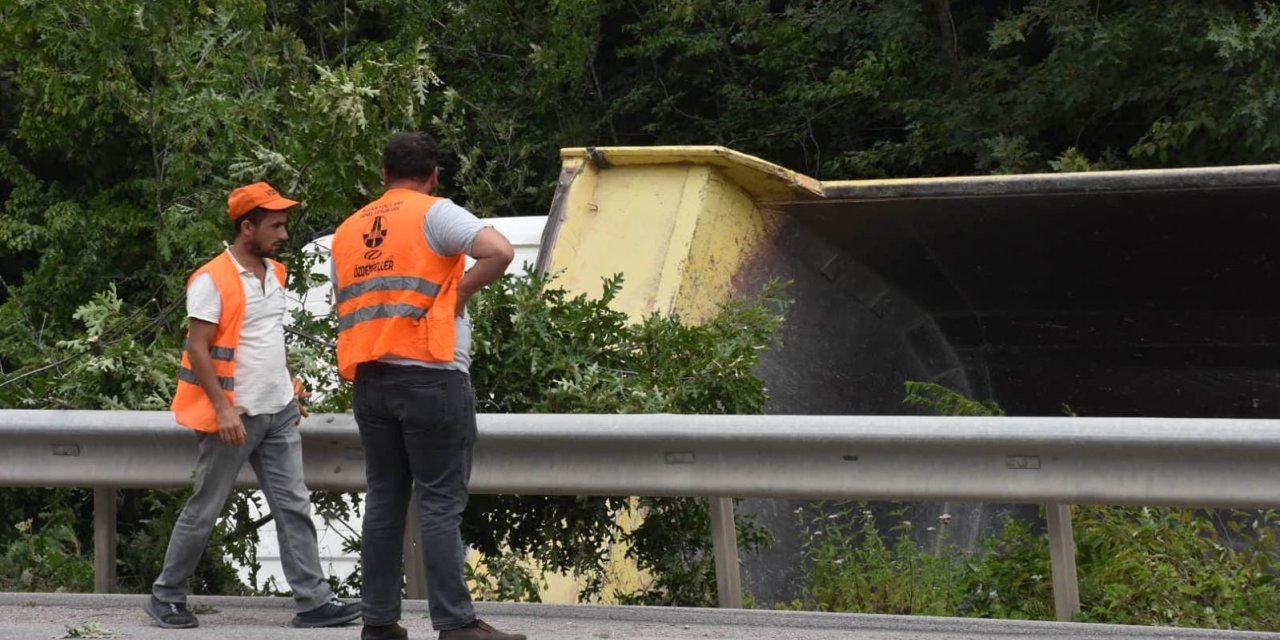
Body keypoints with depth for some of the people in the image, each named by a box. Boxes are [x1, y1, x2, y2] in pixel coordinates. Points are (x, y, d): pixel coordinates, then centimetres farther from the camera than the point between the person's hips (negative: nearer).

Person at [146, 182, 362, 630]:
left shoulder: (274, 274, 11)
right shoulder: (213, 280, -14)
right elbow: (197, 349, -16)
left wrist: (290, 383, 17)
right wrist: (222, 408, -22)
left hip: (279, 412, 7)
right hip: (235, 416, -7)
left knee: (294, 507, 1)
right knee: (204, 511, 3)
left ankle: (314, 601, 0)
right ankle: (167, 597, 16)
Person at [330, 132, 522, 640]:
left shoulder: (348, 231, 15)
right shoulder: (434, 213, -4)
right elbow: (500, 252, -18)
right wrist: (460, 293, -5)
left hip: (369, 380, 6)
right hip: (431, 376, -6)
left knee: (384, 499, 10)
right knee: (440, 504, -5)